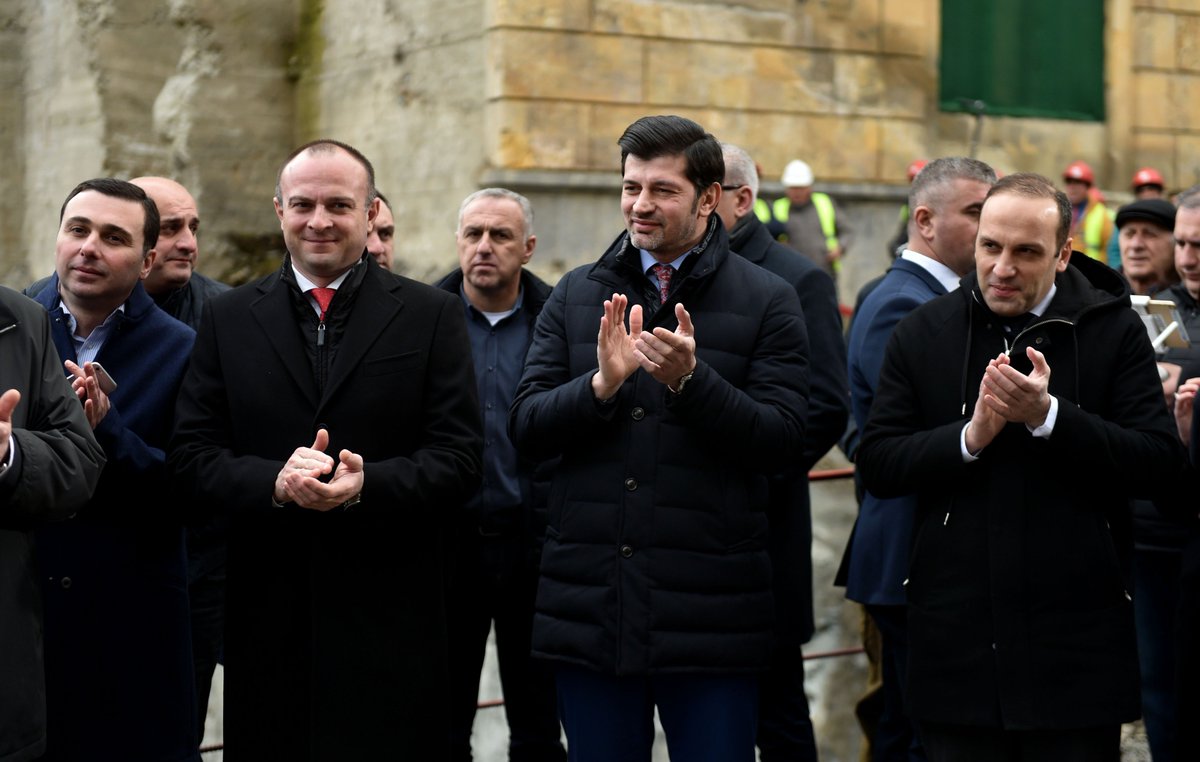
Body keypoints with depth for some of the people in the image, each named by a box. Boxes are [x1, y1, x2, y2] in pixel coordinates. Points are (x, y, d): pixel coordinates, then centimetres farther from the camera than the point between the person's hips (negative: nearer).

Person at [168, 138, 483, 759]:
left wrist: (368, 484, -19)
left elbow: (458, 459, -2)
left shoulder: (432, 316, 4)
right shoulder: (228, 319, 9)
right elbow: (192, 456, 4)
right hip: (268, 618, 2)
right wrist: (275, 481, -15)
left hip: (392, 619, -1)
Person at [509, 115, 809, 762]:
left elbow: (783, 442, -7)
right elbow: (524, 428, 3)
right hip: (589, 606, 3)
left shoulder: (767, 301, 0)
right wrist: (601, 384, -15)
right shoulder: (576, 296, 9)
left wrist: (690, 380, -21)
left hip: (709, 613, -3)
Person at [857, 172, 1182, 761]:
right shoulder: (923, 333, 4)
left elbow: (1160, 462, -9)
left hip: (1078, 646, -1)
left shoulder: (1113, 329, -1)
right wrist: (971, 435, -15)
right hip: (957, 641, 2)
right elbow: (876, 465, 0)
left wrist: (1048, 416, -20)